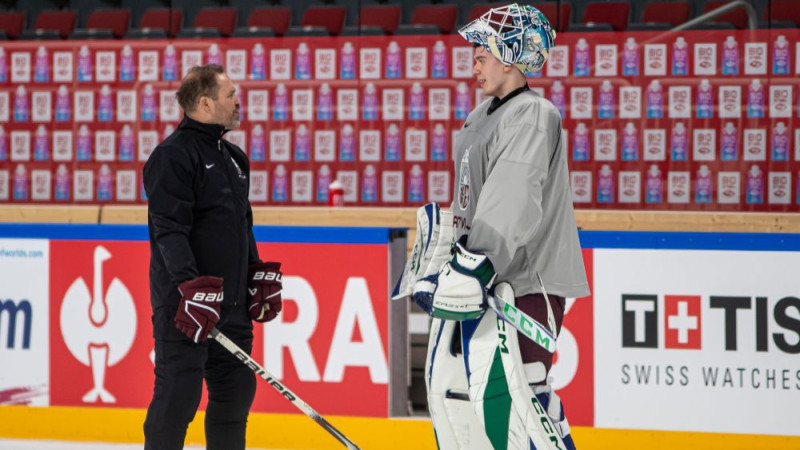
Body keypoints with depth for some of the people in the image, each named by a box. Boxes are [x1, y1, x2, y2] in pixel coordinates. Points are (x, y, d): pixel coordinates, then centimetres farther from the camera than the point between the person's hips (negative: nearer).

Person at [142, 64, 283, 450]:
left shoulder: (234, 157, 17)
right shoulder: (173, 155, -12)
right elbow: (169, 230, -20)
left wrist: (260, 275, 18)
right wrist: (192, 287, -28)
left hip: (232, 303, 9)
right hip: (184, 302, -9)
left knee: (236, 390, 11)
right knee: (179, 395, -9)